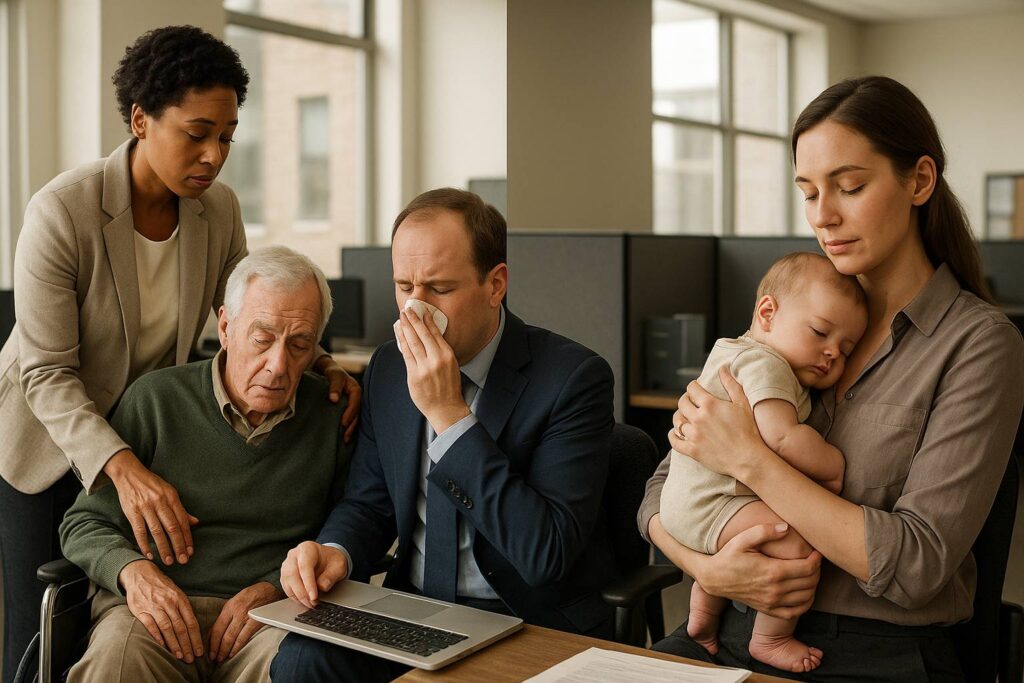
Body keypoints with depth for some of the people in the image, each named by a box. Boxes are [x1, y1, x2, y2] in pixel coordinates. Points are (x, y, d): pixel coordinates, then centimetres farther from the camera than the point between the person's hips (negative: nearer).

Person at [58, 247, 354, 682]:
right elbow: (83, 524, 8)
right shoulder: (156, 398, 4)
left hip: (273, 615, 1)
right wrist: (133, 571, -13)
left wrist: (275, 589, -9)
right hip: (155, 612, 0)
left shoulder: (333, 415, 5)